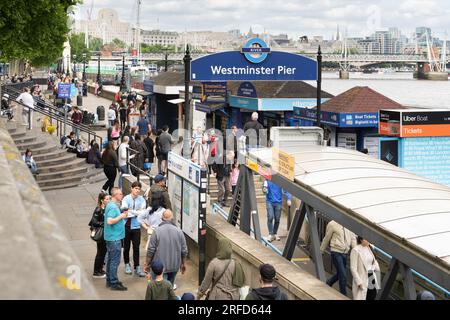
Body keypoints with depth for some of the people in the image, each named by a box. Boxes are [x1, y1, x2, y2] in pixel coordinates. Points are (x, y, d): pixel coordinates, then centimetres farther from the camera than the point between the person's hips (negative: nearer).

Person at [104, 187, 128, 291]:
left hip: (111, 237, 11)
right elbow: (109, 221, -28)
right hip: (114, 237, -11)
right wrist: (121, 217, -18)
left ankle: (109, 280, 25)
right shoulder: (113, 207, -19)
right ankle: (114, 283, 0)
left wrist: (122, 215, 9)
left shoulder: (111, 205, 13)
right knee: (115, 261, -5)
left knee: (111, 259, 17)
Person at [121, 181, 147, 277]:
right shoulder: (126, 199, -7)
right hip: (127, 225, -1)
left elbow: (142, 212, -10)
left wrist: (131, 212, -19)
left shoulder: (141, 199, 0)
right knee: (126, 247, 11)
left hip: (136, 226, 1)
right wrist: (137, 212, -17)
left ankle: (137, 267, 8)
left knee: (136, 247, 2)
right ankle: (127, 264, 27)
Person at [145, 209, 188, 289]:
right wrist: (183, 264, 16)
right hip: (174, 266, 3)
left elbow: (151, 250, -10)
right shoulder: (178, 231, -5)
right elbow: (184, 250, 1)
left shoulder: (157, 231, -13)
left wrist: (147, 264, 3)